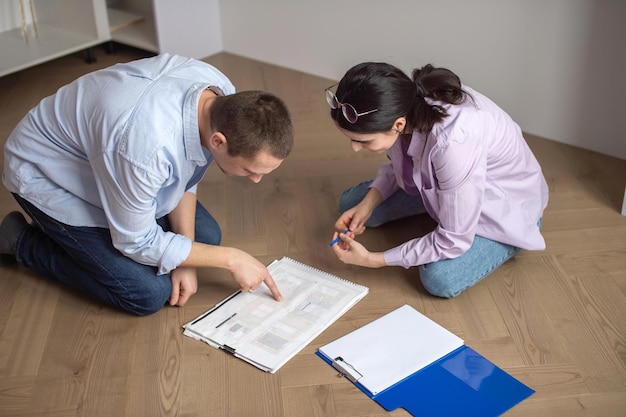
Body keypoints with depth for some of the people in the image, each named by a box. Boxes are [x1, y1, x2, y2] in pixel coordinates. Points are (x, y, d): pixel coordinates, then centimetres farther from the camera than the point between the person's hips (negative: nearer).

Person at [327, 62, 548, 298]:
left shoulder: (453, 142, -42)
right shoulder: (400, 106, -23)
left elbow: (453, 241, -30)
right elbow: (398, 163, 1)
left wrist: (373, 260, -24)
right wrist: (368, 204, -15)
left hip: (506, 207, -6)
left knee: (440, 279, -27)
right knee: (350, 204, -1)